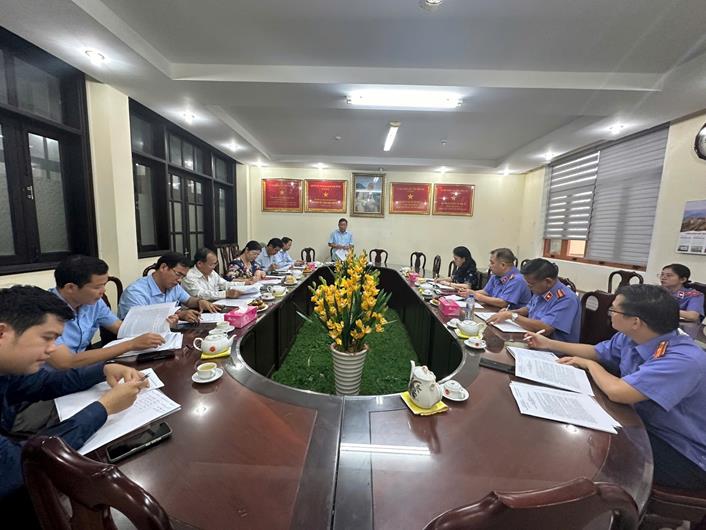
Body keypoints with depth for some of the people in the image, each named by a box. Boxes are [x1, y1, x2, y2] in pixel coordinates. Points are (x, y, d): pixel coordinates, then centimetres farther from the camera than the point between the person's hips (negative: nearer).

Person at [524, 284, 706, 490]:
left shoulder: (684, 359, -33)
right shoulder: (629, 338, -8)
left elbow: (617, 392, -37)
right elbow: (597, 352, 12)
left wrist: (589, 364, -17)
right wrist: (549, 344, 12)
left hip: (685, 456, -7)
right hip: (647, 426, 7)